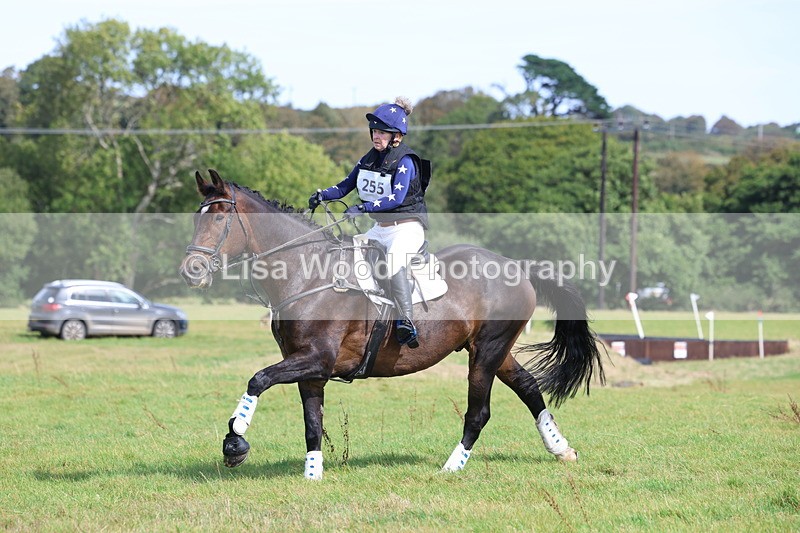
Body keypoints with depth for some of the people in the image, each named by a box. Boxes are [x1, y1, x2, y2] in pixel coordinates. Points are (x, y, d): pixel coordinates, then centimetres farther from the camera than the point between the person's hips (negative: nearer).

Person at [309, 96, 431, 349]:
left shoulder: (405, 162, -15)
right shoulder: (369, 159, 8)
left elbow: (397, 198, -27)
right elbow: (345, 186, 12)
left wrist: (364, 207, -36)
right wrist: (322, 195, -7)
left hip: (407, 227, -9)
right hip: (380, 228, 9)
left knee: (393, 263, -34)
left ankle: (406, 322, -36)